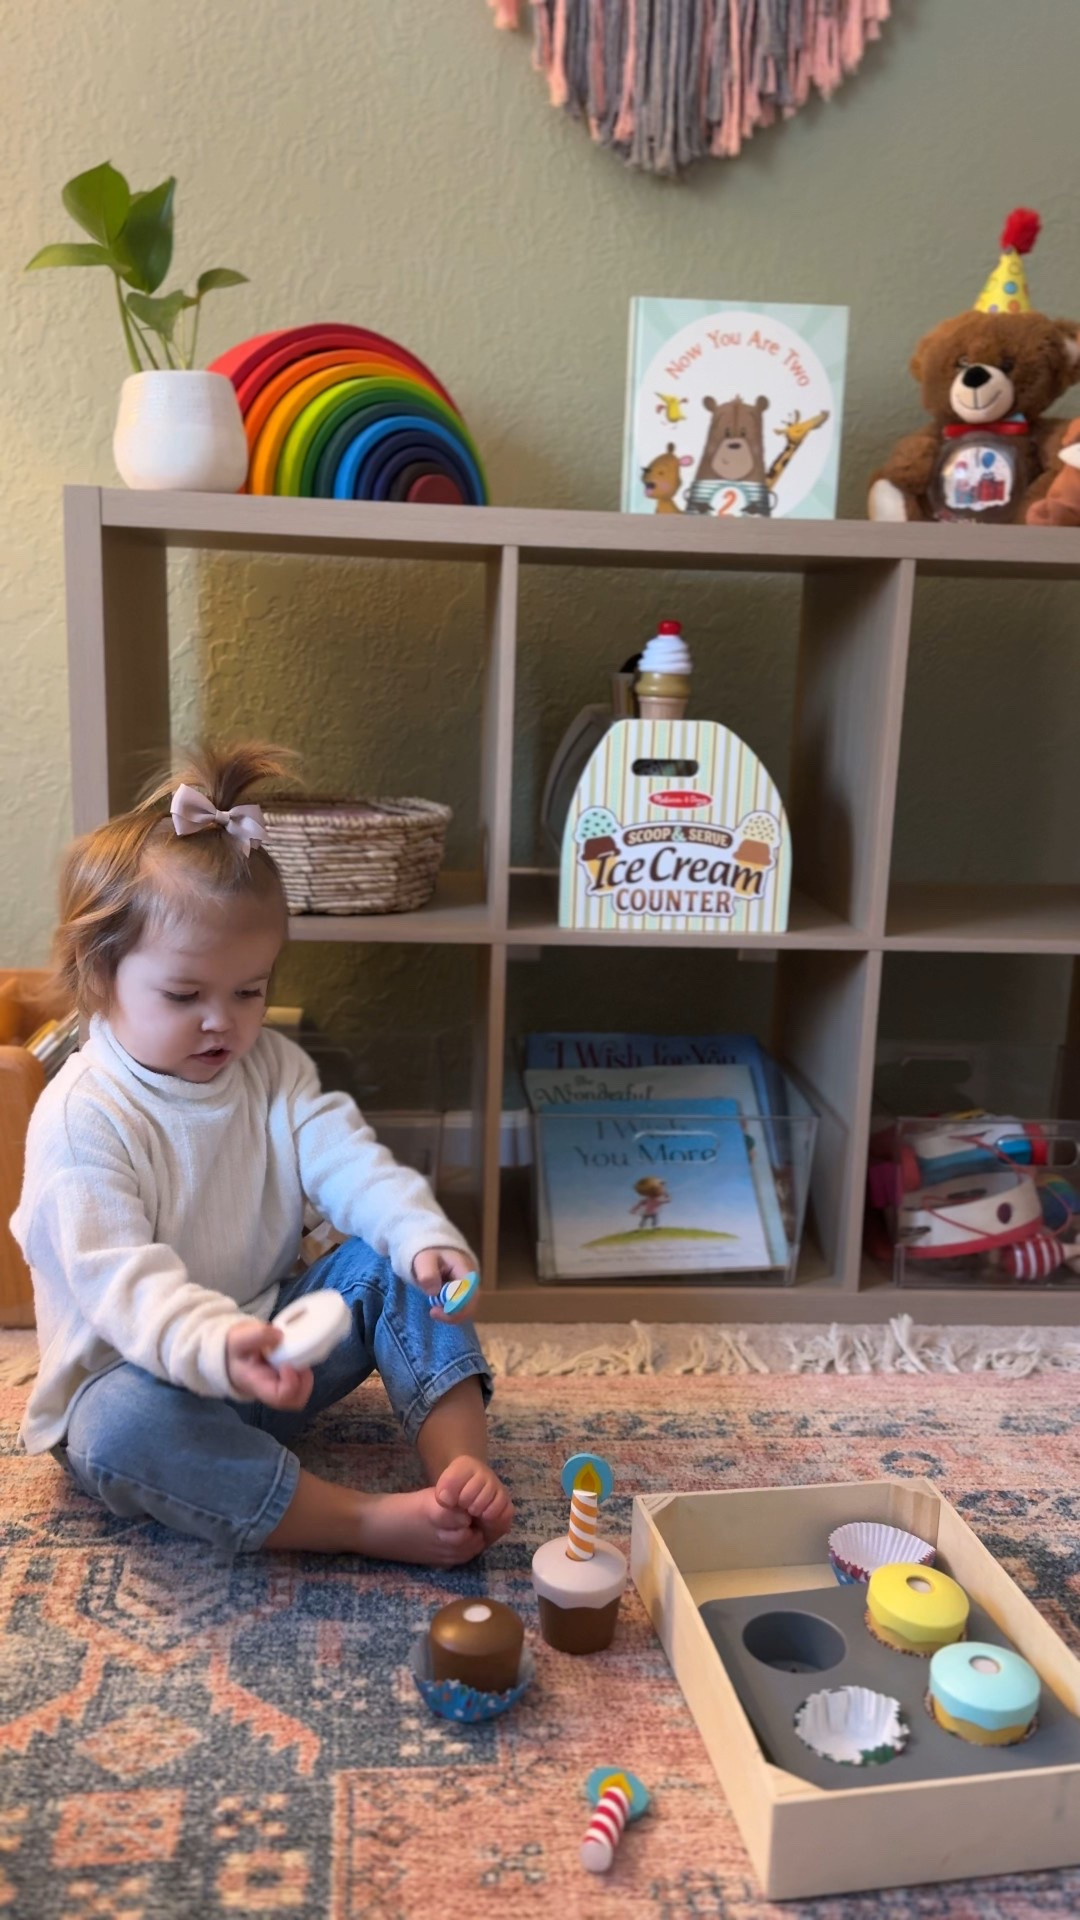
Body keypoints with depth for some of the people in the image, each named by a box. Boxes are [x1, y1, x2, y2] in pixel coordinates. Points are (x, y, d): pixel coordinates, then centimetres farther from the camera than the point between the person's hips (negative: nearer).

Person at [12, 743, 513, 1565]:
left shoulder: (273, 1068, 1)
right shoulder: (81, 1118, -20)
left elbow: (347, 1160, -10)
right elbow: (121, 1280, -30)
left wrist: (424, 1235, -31)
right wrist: (219, 1346, -49)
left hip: (273, 1342, 6)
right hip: (144, 1374, -5)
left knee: (392, 1268, -14)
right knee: (119, 1431, -37)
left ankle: (462, 1466, -23)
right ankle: (373, 1523, -37)